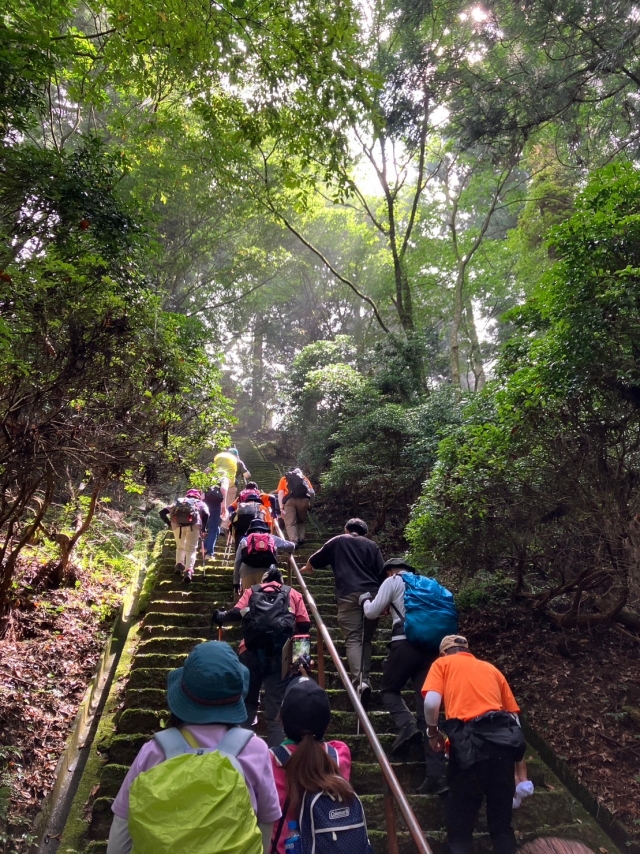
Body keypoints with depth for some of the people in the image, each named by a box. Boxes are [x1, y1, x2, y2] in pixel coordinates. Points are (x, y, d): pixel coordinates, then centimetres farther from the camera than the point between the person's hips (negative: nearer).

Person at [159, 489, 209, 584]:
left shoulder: (178, 501, 33)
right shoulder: (200, 503, 27)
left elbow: (162, 512, 21)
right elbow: (206, 514, 4)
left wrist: (170, 524, 21)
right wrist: (203, 527, 14)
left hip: (177, 524, 2)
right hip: (193, 524, -2)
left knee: (180, 546, 24)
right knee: (191, 549, 5)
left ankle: (179, 564, 6)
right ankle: (188, 571, -14)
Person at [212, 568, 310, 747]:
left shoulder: (251, 591, 21)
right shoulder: (293, 594, 21)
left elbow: (237, 613, 4)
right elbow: (304, 625, 10)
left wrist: (221, 617, 23)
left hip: (252, 650, 1)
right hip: (280, 653, -1)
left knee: (247, 702, 16)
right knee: (276, 706, 4)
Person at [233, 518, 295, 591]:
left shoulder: (244, 540, 26)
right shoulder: (272, 538, 24)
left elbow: (237, 562, 20)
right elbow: (291, 546, 28)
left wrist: (236, 581, 22)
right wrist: (290, 552, 49)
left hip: (247, 572, 1)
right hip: (266, 571, -1)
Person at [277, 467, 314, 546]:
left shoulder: (284, 478, 28)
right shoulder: (304, 478, 31)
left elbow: (280, 493, 12)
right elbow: (312, 492, 18)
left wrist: (281, 507, 6)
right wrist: (310, 502, 30)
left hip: (290, 500, -2)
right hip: (304, 499, 2)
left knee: (290, 523, -1)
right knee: (302, 521, 20)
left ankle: (294, 542, -17)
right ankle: (301, 539, 5)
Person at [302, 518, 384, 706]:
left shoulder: (337, 542, 19)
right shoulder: (371, 545, 20)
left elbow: (315, 560, 29)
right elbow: (383, 573, 11)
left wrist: (307, 568, 52)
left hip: (349, 595, -2)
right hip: (372, 595, 3)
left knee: (353, 639, -7)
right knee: (366, 639, 14)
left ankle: (359, 682, -24)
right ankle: (365, 680, 5)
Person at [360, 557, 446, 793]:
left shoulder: (393, 581, 8)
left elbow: (372, 613, 9)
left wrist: (365, 600, 31)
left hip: (406, 643, -5)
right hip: (431, 645, 5)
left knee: (389, 690, 17)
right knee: (427, 706, 4)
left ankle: (407, 726, -12)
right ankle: (436, 775, -3)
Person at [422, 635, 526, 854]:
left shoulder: (442, 663, 15)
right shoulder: (490, 668, 27)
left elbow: (431, 702, -3)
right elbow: (514, 713, 22)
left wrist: (432, 731, 12)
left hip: (469, 739, -4)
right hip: (503, 737, 4)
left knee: (461, 813, 11)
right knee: (501, 815, 19)